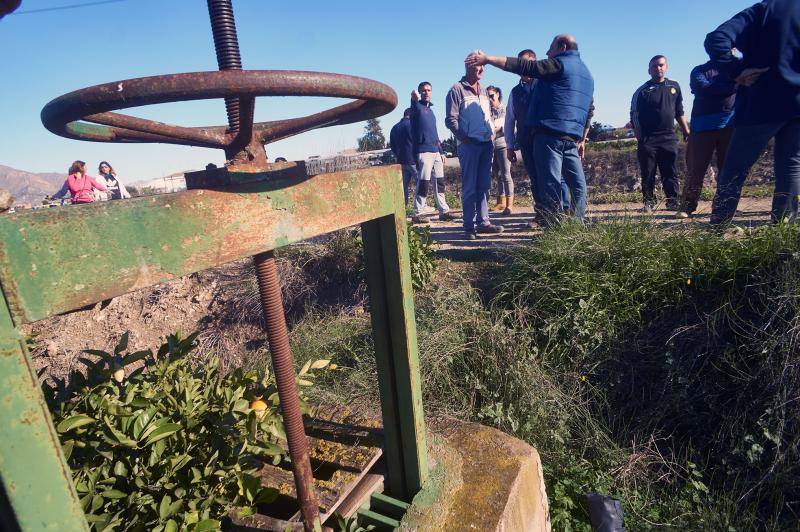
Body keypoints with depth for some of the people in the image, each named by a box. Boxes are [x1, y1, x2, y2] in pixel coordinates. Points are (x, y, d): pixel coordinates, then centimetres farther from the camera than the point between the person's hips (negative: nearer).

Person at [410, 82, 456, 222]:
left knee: (439, 182, 8)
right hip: (423, 151, -8)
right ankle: (417, 213, -4)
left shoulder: (430, 110, 23)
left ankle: (444, 211, 13)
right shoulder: (417, 107, 0)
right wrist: (414, 99, -52)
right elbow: (415, 108, -28)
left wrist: (441, 152, 20)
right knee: (423, 183, -10)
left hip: (435, 151, 8)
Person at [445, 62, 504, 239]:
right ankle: (469, 226, -1)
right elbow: (451, 120, -7)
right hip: (469, 145, -7)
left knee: (484, 185, 7)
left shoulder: (483, 90, 19)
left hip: (486, 143, 7)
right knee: (470, 187, -5)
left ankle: (483, 221, 13)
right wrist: (464, 138, -13)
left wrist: (492, 133, 9)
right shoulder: (457, 90, -2)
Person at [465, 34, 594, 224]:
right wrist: (582, 139, 27)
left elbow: (523, 66, -8)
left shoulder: (559, 63, -2)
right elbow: (589, 110, 25)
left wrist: (487, 58, -6)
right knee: (578, 184, 8)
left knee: (550, 184, -8)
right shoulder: (587, 74, 24)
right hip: (573, 138, 8)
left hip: (549, 134, -8)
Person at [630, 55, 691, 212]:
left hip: (669, 137, 3)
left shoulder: (674, 86, 14)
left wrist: (686, 130, 14)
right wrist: (638, 135, -9)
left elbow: (679, 111, 19)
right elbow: (635, 115, 0)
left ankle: (673, 201, 7)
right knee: (648, 173, -1)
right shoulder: (643, 90, 2)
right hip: (648, 139, -3)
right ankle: (649, 202, 5)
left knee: (670, 172, 3)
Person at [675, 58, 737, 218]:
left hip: (730, 125, 2)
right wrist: (732, 85, -10)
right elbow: (704, 88, -9)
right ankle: (687, 207, 1)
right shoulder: (700, 71, 10)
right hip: (703, 126, -2)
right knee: (696, 168, -4)